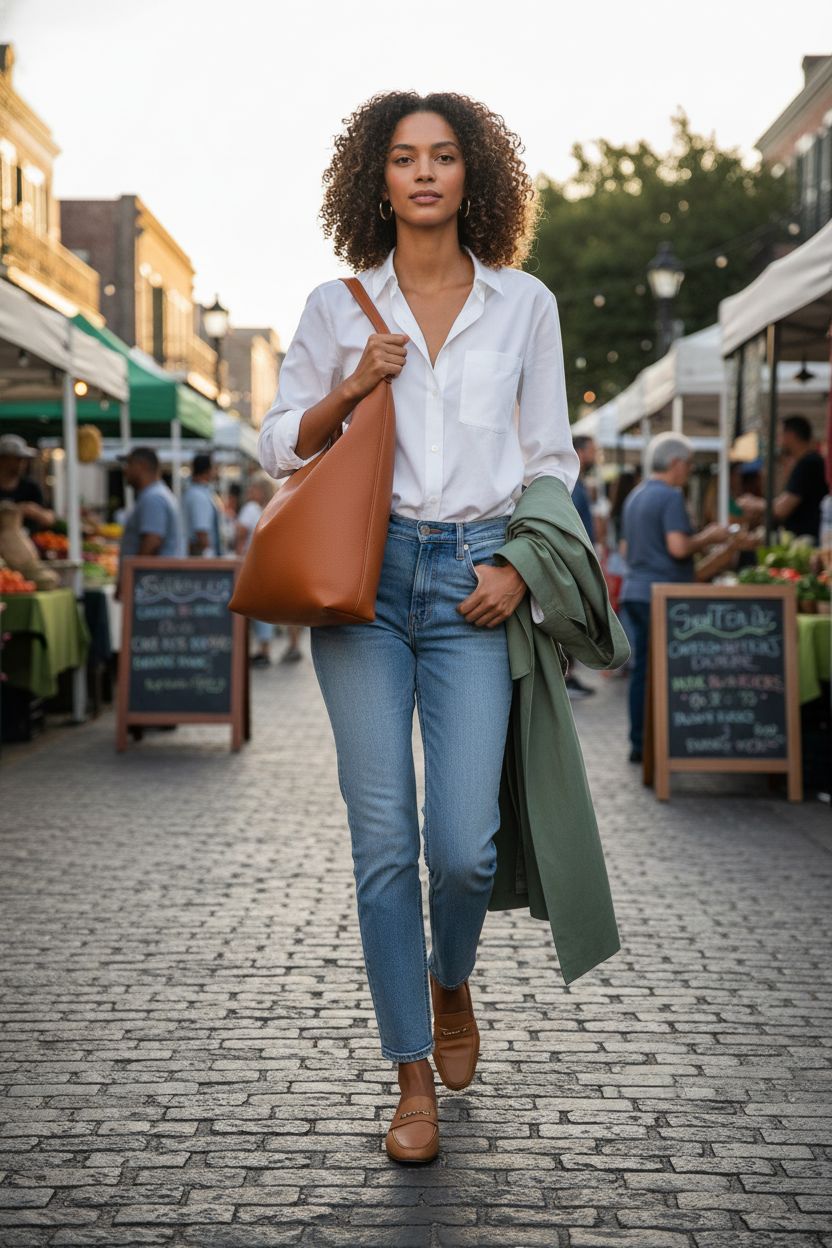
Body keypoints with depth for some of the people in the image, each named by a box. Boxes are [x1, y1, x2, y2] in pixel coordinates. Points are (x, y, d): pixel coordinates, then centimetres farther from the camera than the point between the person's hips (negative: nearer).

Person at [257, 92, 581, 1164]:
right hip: (363, 572, 1)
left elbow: (552, 457, 11)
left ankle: (450, 982, 25)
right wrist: (351, 388, -4)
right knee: (384, 840, -2)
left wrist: (517, 566, -3)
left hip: (473, 579, 0)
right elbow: (279, 445, 13)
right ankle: (413, 1075, 12)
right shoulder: (337, 306, 8)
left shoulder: (524, 304, 9)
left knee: (462, 843, -10)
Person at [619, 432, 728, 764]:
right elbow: (678, 547, -20)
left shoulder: (634, 497, 17)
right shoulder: (671, 497, -11)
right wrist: (709, 538, -3)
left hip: (634, 590, 8)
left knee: (641, 668, 9)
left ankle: (639, 743, 10)